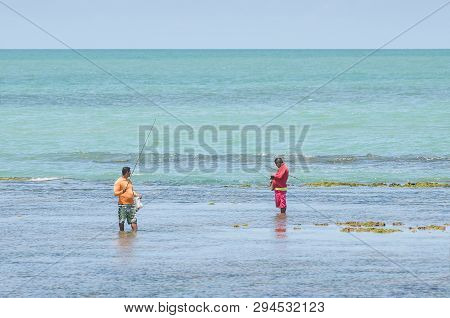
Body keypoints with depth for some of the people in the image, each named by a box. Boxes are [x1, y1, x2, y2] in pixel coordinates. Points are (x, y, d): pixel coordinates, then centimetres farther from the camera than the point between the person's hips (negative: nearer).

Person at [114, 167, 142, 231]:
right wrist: (122, 191, -30)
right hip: (123, 205, -7)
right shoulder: (119, 182, -8)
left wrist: (137, 194, 8)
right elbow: (115, 193, -12)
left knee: (134, 220, 1)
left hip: (131, 204, 7)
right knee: (121, 222, 1)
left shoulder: (129, 180, 16)